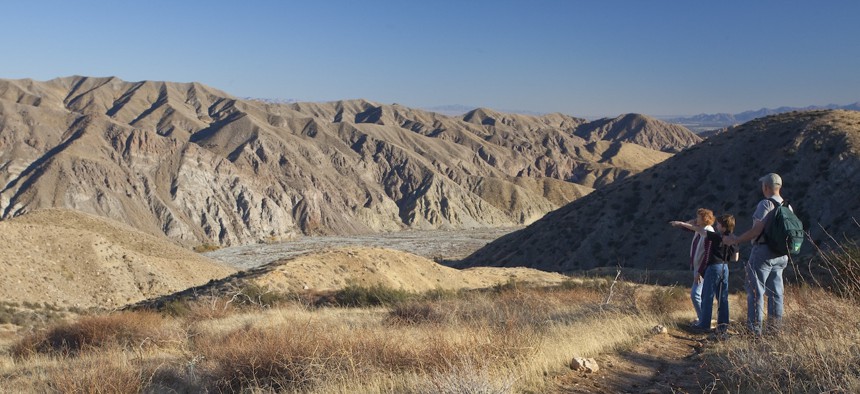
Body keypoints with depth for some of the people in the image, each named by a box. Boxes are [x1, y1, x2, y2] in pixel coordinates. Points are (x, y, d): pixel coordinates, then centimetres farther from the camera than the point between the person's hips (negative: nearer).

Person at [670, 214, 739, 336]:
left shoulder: (717, 237, -17)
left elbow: (699, 230, -15)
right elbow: (735, 258, 9)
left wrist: (682, 224, -11)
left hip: (713, 267, -6)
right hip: (725, 267, 7)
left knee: (707, 296, 2)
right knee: (722, 298, 10)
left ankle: (704, 324, 5)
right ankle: (723, 324, 12)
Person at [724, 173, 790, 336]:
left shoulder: (765, 204, -14)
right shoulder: (787, 207, 10)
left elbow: (756, 231, -20)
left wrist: (734, 240, -12)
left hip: (763, 251, -8)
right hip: (781, 255, 8)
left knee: (755, 290, -3)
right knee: (775, 292, 13)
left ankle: (755, 328, -4)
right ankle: (775, 327, 17)